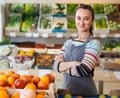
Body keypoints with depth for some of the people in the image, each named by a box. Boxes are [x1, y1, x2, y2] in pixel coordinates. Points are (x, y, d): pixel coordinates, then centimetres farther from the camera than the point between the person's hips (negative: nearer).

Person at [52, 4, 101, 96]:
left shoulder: (94, 43, -11)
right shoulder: (69, 42, 6)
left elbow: (82, 70, -22)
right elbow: (55, 65, -4)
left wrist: (63, 66, -7)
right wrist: (73, 63, -19)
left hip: (85, 92, -5)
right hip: (66, 90, 5)